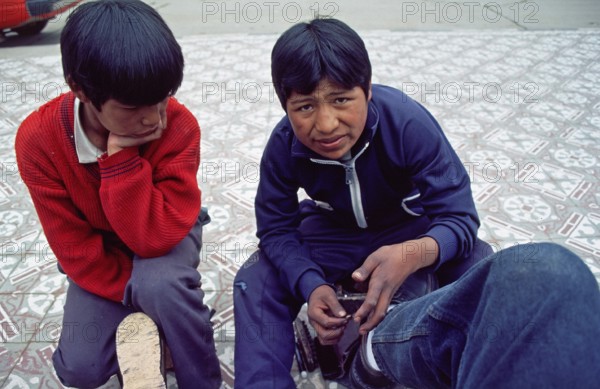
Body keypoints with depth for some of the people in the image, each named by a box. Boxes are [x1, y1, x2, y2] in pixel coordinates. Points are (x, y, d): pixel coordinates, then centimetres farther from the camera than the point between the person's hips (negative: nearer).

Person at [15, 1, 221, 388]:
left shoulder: (179, 126, -29)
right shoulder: (38, 139, -24)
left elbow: (154, 237, -34)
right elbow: (74, 247, -18)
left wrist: (120, 155, -40)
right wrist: (139, 302, -21)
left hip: (168, 233, -1)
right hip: (103, 252, 2)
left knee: (159, 282, -36)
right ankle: (145, 326, 16)